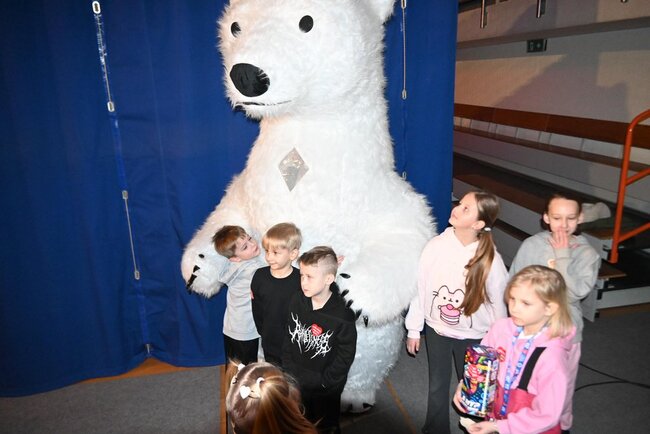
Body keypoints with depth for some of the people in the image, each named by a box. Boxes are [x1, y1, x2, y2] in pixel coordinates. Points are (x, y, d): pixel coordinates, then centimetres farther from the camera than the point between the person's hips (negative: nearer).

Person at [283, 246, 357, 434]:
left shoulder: (343, 315, -25)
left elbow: (345, 356, -17)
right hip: (296, 384, 4)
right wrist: (289, 370, -2)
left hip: (325, 390, -4)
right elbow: (289, 337, 0)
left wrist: (323, 382, -15)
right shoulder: (297, 302, -11)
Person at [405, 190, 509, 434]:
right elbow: (420, 288, -6)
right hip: (436, 329, 2)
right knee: (437, 386, 22)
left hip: (473, 336, -2)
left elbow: (498, 303, -9)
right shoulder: (436, 246, -15)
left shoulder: (491, 260, -20)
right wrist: (413, 329, 0)